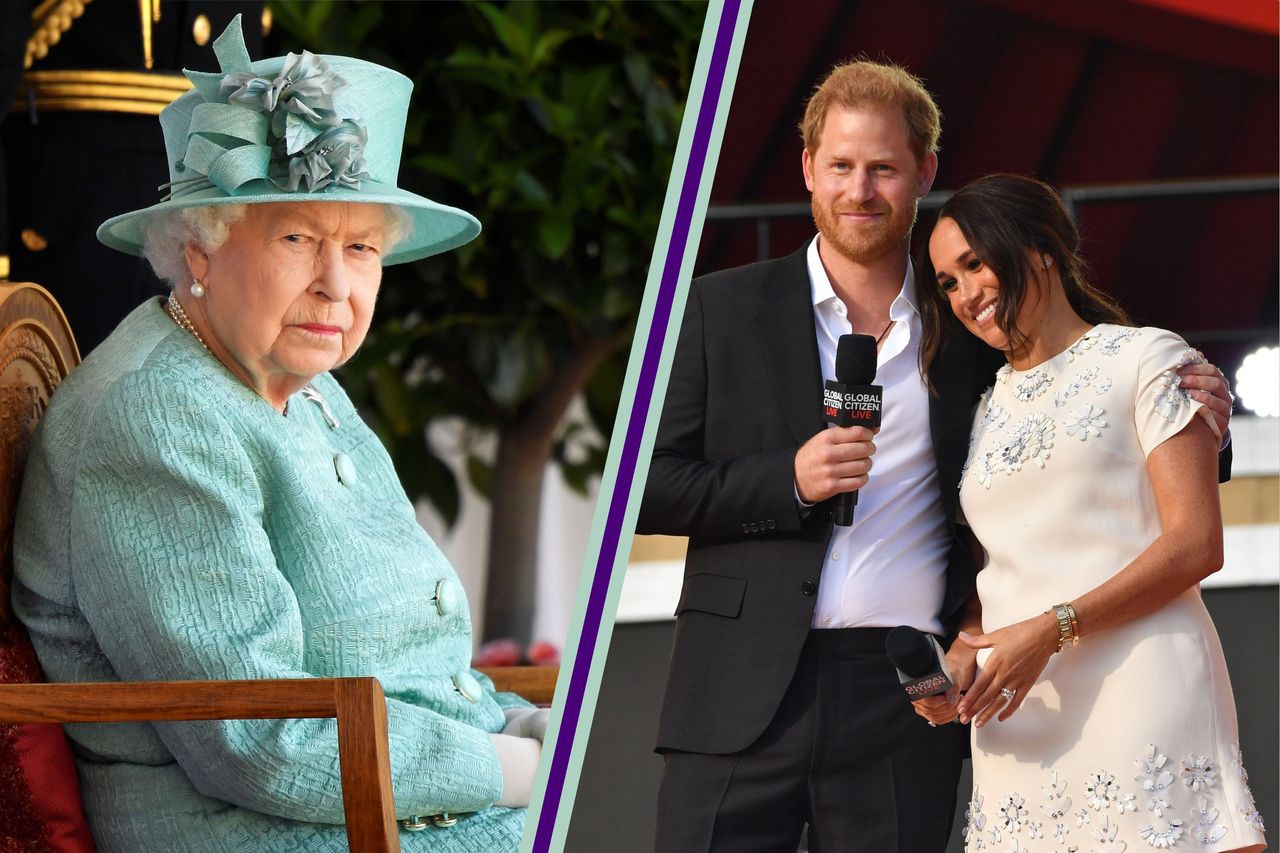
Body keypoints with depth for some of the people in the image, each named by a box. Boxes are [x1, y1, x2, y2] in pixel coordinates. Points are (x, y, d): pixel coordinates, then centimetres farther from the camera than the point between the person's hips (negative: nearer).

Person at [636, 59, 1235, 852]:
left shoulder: (969, 326, 12)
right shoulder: (723, 310, 7)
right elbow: (643, 487, 4)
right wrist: (789, 481, -11)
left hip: (906, 702, 1)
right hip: (746, 696, -1)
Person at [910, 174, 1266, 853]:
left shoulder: (1145, 359, 5)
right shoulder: (981, 411, 22)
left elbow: (1196, 543, -5)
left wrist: (1053, 630, -14)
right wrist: (962, 654, 2)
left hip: (1140, 692, -5)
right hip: (1017, 728, 5)